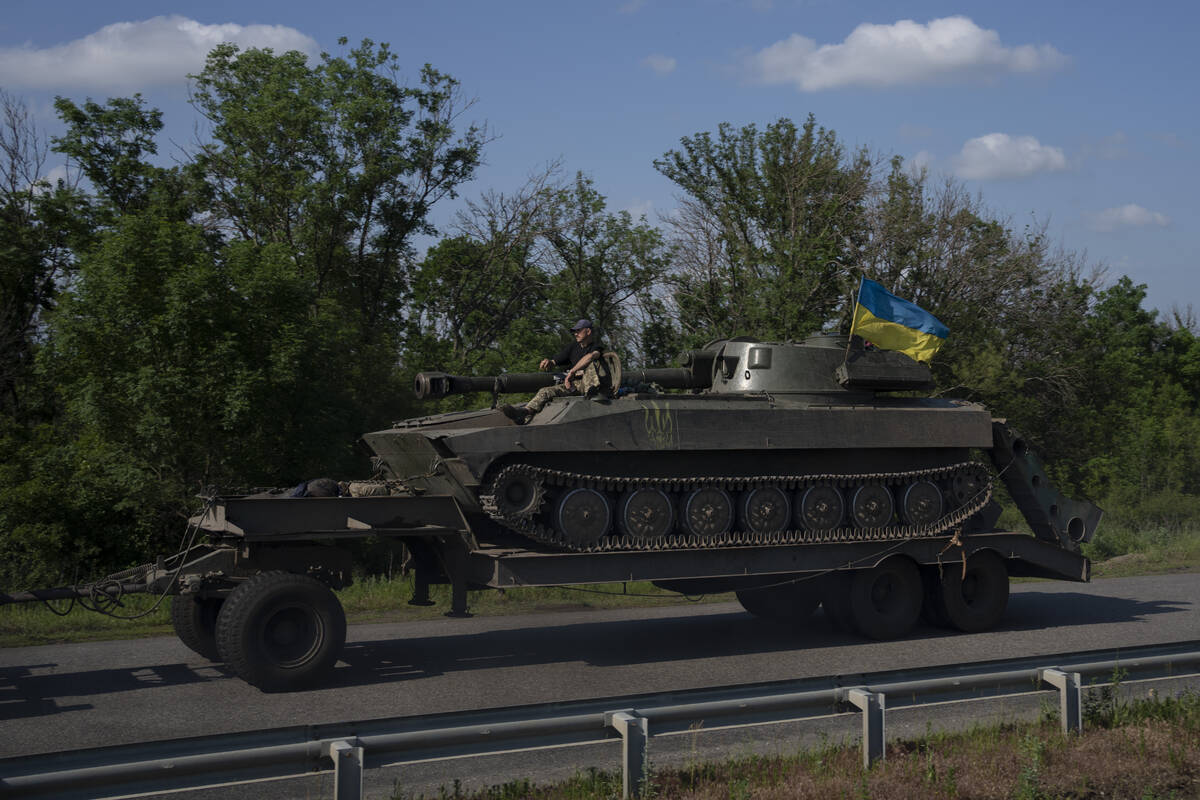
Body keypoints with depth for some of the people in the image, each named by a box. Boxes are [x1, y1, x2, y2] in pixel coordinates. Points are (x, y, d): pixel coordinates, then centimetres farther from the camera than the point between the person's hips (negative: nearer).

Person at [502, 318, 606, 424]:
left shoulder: (596, 346, 3)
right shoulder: (573, 347, 21)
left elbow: (591, 356, -22)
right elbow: (556, 361, 20)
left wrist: (572, 372, -28)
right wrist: (549, 362, -6)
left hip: (588, 382, -6)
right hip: (572, 384, 6)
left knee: (592, 363, -30)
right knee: (546, 391, -12)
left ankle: (592, 391, -53)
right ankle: (525, 412, -35)